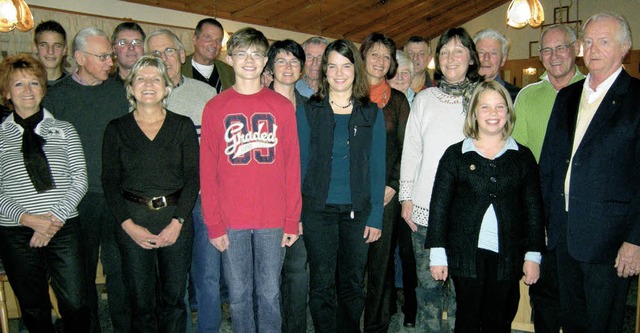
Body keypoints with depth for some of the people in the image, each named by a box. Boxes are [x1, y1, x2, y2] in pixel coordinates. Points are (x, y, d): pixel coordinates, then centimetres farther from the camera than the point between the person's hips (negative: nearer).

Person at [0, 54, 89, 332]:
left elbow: (80, 180, 1)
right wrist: (28, 218, -13)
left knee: (75, 306, 0)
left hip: (64, 229, 0)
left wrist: (55, 218, -10)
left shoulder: (64, 130, 8)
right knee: (33, 309, 12)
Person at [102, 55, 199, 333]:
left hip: (176, 218, 0)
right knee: (141, 300, 5)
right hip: (132, 220, 0)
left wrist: (177, 221, -9)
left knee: (174, 297, 6)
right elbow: (110, 182, 3)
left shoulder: (183, 126, 4)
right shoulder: (116, 129, 5)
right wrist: (129, 225, -7)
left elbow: (193, 177, 0)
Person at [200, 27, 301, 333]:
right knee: (238, 294, 11)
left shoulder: (282, 106, 4)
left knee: (269, 293, 10)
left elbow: (292, 165, 2)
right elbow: (207, 170, 1)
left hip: (273, 220, 0)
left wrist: (292, 220, -2)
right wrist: (213, 223, -4)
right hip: (231, 221, 0)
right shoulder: (215, 108, 3)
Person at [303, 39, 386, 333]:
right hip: (318, 209, -1)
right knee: (322, 285, 6)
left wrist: (376, 216, -2)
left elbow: (376, 167, 3)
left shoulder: (372, 113, 4)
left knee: (352, 283, 12)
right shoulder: (310, 110, 2)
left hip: (357, 210, 1)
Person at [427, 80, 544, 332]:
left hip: (507, 255, 2)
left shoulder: (523, 157, 6)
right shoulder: (455, 154, 1)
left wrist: (533, 255, 3)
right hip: (466, 253, -1)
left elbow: (533, 209, 8)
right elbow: (439, 205, -1)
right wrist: (437, 254, -5)